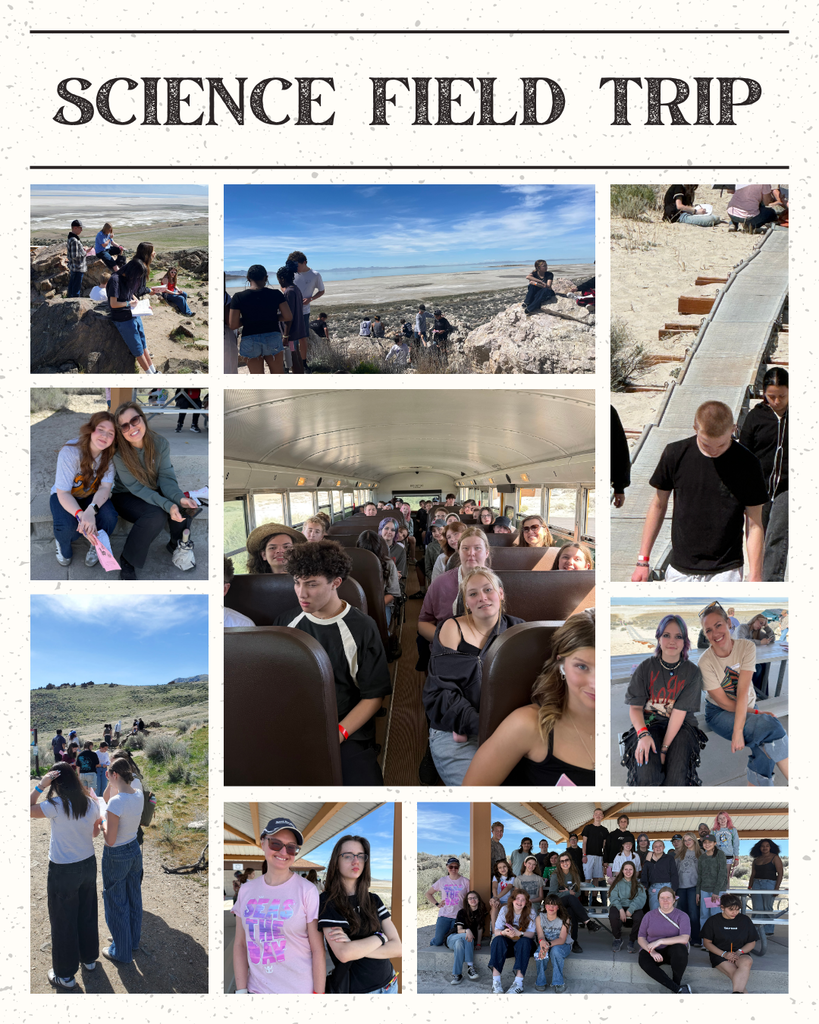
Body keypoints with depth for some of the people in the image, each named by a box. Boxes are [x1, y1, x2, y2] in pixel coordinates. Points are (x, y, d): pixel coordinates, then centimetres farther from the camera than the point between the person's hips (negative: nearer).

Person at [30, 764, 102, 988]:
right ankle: (89, 958, 42)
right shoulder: (91, 803, -7)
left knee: (63, 922, 10)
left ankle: (65, 975, 23)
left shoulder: (56, 806, -25)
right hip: (88, 865, 6)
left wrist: (40, 785, -16)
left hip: (63, 871, -5)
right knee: (87, 915, 24)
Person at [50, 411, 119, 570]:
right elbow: (63, 493, -28)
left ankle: (94, 545, 5)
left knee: (110, 517, -30)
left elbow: (105, 488, -21)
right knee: (67, 526, -34)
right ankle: (63, 545, 6)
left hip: (92, 496, 3)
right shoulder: (70, 451, -29)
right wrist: (80, 514, -47)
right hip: (65, 496, -3)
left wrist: (91, 510, -44)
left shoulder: (109, 454, -17)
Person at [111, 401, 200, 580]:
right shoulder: (118, 452, -25)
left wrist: (179, 498, -36)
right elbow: (137, 488, -25)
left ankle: (177, 545, 6)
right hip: (126, 497, -4)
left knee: (186, 506, -24)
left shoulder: (160, 443, -14)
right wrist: (167, 505, -39)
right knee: (156, 515, -34)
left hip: (154, 492, 4)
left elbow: (166, 477, -13)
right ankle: (127, 561, -16)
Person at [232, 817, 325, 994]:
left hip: (299, 990, -3)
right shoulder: (246, 890, 4)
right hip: (256, 989, 3)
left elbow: (318, 949, -8)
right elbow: (240, 945, 6)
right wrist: (241, 991, 0)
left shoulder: (307, 891, -8)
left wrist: (319, 994, -11)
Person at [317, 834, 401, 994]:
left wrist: (356, 946, -18)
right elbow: (344, 954, -23)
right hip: (354, 990, -4)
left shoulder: (373, 900, 4)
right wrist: (380, 937, -10)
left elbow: (397, 948, -5)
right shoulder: (328, 901, -11)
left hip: (388, 985, 5)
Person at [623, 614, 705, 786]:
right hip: (649, 723, 0)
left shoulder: (692, 672, -1)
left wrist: (665, 747, -18)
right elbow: (635, 707, 0)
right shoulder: (646, 667, 2)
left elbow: (680, 711, -9)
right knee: (647, 773, -29)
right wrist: (643, 734, -21)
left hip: (681, 725, 0)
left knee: (676, 774, -29)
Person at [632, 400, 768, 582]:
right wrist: (643, 560, 6)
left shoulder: (746, 464, -9)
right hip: (679, 570, 2)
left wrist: (755, 577, -6)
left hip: (725, 572, -2)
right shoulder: (675, 454, -5)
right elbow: (658, 505, 6)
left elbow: (754, 524, -3)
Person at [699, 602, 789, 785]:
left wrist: (738, 730, -31)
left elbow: (743, 691, -22)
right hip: (719, 713, -3)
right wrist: (755, 713, -17)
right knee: (769, 726, -29)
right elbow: (723, 702, -12)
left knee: (765, 742, -31)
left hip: (748, 709, 3)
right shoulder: (705, 662, -14)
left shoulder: (746, 647, -11)